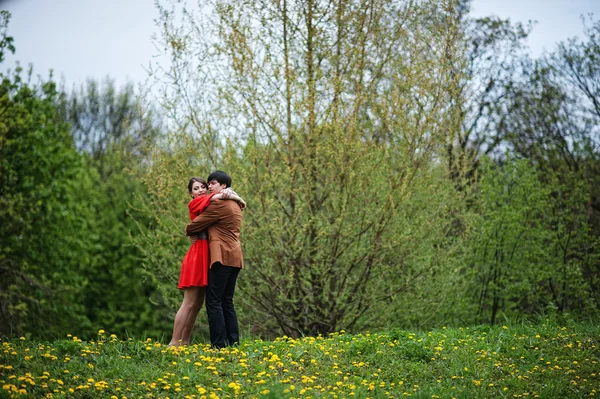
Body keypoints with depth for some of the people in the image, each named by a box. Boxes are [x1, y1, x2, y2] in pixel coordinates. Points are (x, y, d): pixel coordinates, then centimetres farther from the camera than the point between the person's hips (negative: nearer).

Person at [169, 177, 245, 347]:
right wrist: (238, 199, 0)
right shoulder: (194, 203, -3)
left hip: (208, 257, 8)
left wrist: (230, 194, -13)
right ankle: (174, 343, -9)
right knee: (189, 303, -10)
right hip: (197, 255, -8)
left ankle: (184, 342, 11)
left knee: (198, 303, 8)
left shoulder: (209, 204, 18)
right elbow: (217, 196, -14)